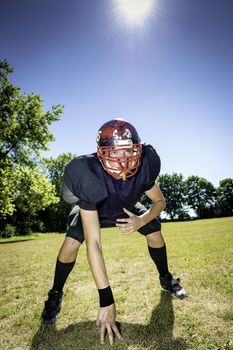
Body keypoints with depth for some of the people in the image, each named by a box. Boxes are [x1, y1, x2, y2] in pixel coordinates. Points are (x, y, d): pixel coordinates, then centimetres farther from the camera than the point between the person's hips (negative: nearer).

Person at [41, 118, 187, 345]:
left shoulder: (143, 168, -32)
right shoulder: (90, 178, -43)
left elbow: (160, 201, -12)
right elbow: (93, 243, -43)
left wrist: (141, 221, -34)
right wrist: (106, 301, -42)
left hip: (127, 209, 3)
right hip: (92, 209, -2)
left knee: (155, 232, -8)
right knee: (71, 243, -21)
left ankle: (165, 279, 22)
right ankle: (55, 295, 8)